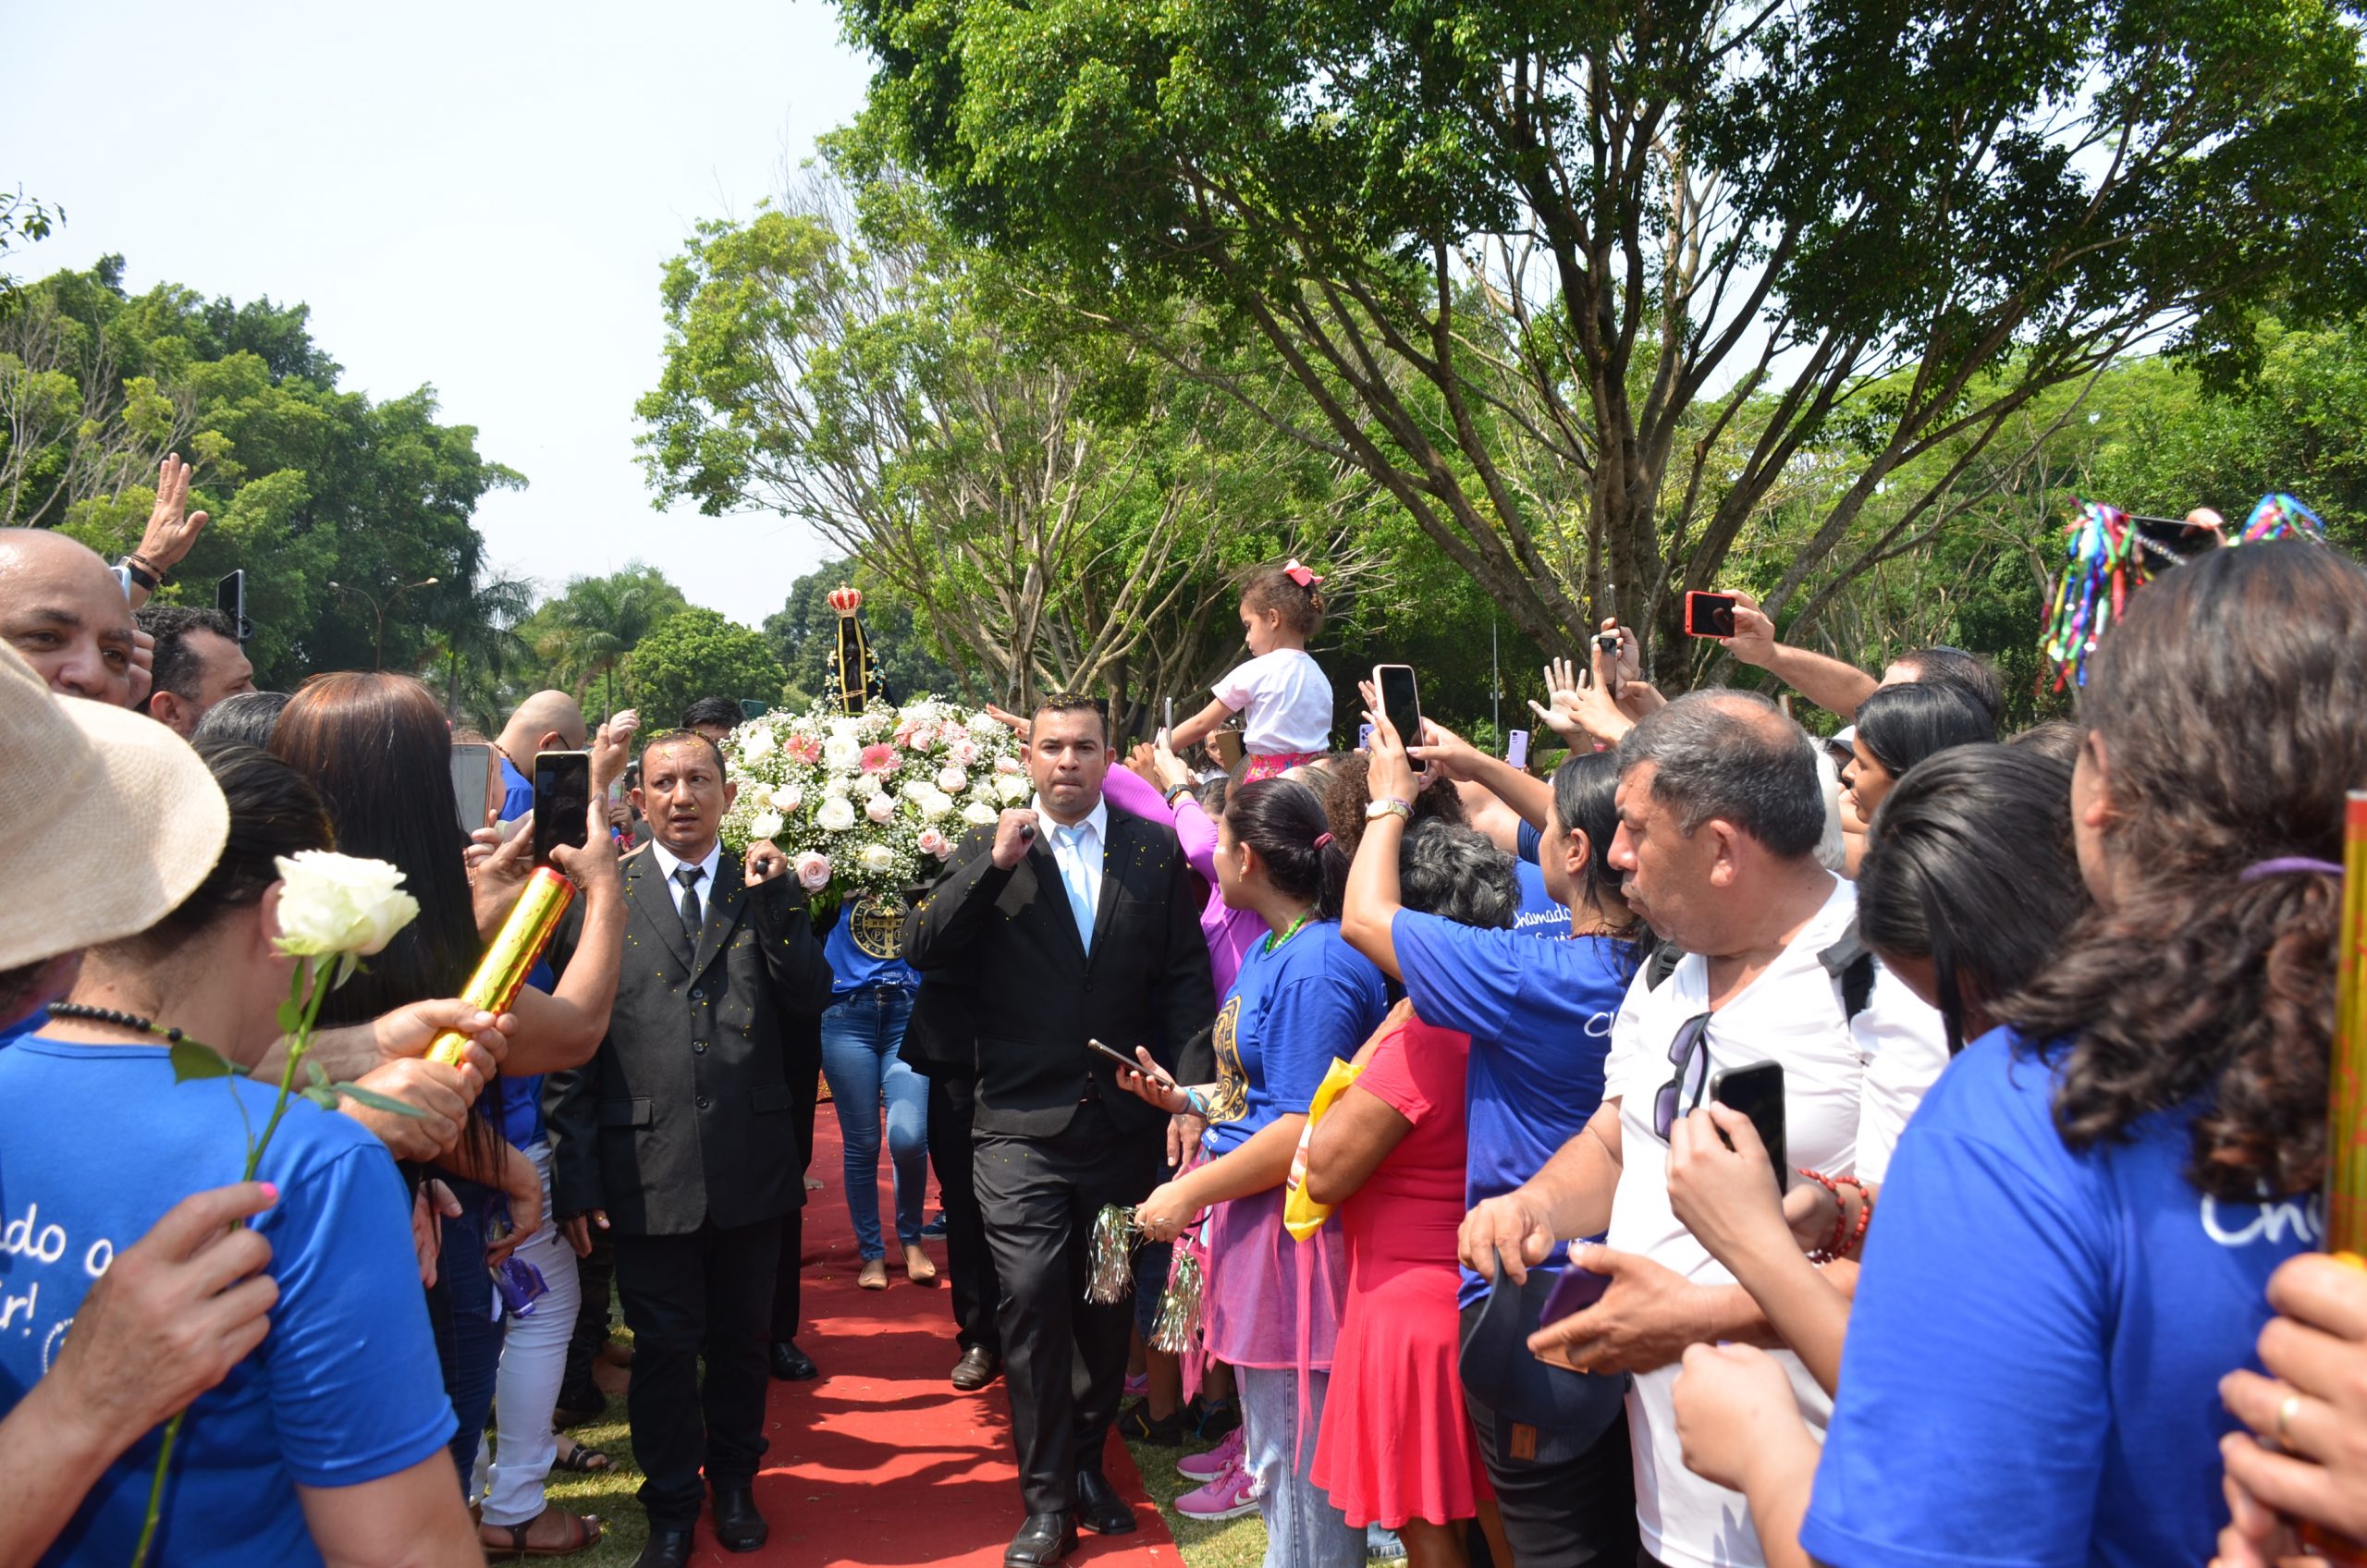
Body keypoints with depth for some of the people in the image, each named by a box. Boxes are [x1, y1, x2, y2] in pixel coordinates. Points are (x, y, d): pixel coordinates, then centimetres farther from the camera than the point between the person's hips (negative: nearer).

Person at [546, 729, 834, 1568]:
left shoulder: (767, 886, 6)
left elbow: (808, 995, -5)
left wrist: (772, 898, -14)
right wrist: (578, 1174, -4)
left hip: (751, 1164, 2)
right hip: (648, 1167, -2)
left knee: (741, 1339, 16)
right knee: (664, 1347, 8)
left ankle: (734, 1483, 37)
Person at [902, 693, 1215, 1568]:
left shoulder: (1156, 852, 3)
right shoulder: (988, 852, 2)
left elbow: (1185, 976, 2)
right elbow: (923, 952, -8)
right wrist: (995, 864, -17)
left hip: (1124, 1121, 2)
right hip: (1023, 1125, -1)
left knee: (1108, 1302, 14)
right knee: (1032, 1302, -5)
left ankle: (1088, 1463, 35)